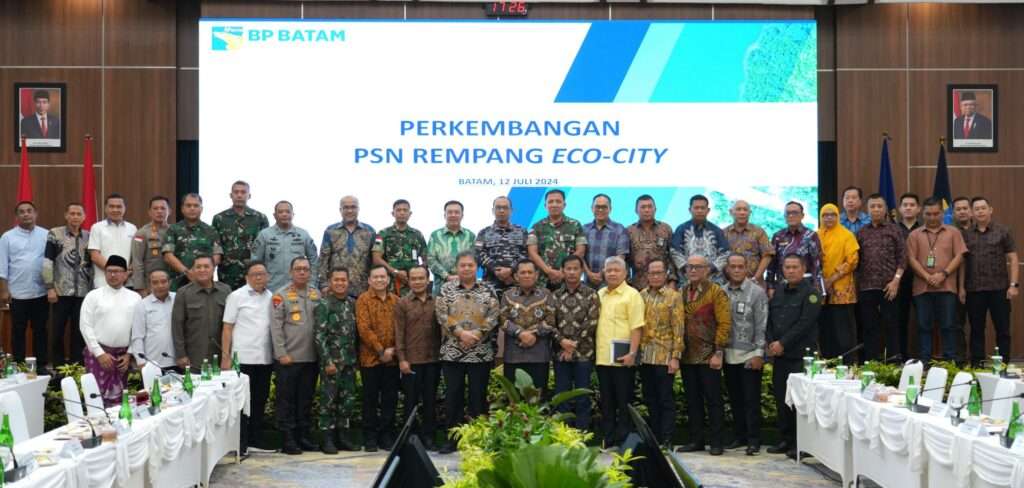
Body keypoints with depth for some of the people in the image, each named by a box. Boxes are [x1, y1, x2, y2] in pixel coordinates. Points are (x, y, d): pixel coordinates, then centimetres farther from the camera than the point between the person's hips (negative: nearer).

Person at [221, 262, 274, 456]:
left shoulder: (271, 297, 9)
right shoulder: (237, 296, -2)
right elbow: (227, 328, -3)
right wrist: (225, 357, -8)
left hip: (265, 359, 4)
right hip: (242, 358, -4)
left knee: (260, 400, 10)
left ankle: (256, 439, 20)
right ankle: (240, 443, 6)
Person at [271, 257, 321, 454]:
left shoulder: (316, 295, 11)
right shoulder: (281, 295, -3)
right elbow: (276, 327, -7)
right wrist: (281, 353, -12)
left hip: (310, 357, 5)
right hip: (288, 357, -4)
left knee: (306, 399, 10)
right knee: (286, 399, 1)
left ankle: (303, 436, 19)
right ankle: (288, 439, 7)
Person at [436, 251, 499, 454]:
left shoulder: (487, 290, 6)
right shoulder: (446, 289, 5)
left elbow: (493, 317, -3)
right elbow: (442, 315, -5)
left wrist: (476, 334, -15)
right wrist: (461, 333, -15)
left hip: (481, 353, 0)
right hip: (452, 352, 0)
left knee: (478, 396, 4)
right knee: (453, 396, 4)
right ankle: (452, 438, 11)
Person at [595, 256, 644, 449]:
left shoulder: (632, 295, -4)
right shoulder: (599, 295, 16)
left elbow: (637, 327, -10)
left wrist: (632, 353, -18)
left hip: (622, 358, -6)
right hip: (602, 357, 6)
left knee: (624, 401, 0)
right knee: (606, 402, 11)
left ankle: (623, 440, 5)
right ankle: (608, 439, 18)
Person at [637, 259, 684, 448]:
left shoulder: (674, 296, -1)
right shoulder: (641, 296, 11)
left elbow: (678, 328, -5)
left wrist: (675, 357, -11)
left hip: (664, 356, -4)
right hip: (644, 356, 4)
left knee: (666, 400, -2)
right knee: (650, 400, 10)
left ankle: (666, 441, 2)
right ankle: (654, 438, 18)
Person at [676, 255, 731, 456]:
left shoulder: (716, 292, -5)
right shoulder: (682, 292, 11)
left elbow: (724, 323, -9)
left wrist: (718, 352, -15)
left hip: (708, 356, -5)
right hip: (687, 356, 5)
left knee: (713, 400, 1)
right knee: (692, 400, 11)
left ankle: (716, 442, 7)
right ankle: (696, 440, 19)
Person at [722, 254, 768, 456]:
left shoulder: (757, 292, -4)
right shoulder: (722, 292, 5)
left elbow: (762, 325, -6)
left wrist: (759, 353, -11)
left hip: (749, 355, -4)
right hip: (729, 354, 4)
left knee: (751, 399, -1)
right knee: (735, 398, 11)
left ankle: (754, 440, 5)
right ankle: (739, 435, 22)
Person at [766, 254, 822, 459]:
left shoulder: (810, 292, -4)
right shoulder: (778, 291, 16)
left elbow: (804, 323, -13)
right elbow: (769, 319, 16)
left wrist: (783, 343, -13)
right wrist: (770, 343, 0)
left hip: (801, 355, -6)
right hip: (779, 356, 6)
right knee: (781, 397, 8)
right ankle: (785, 439, 17)